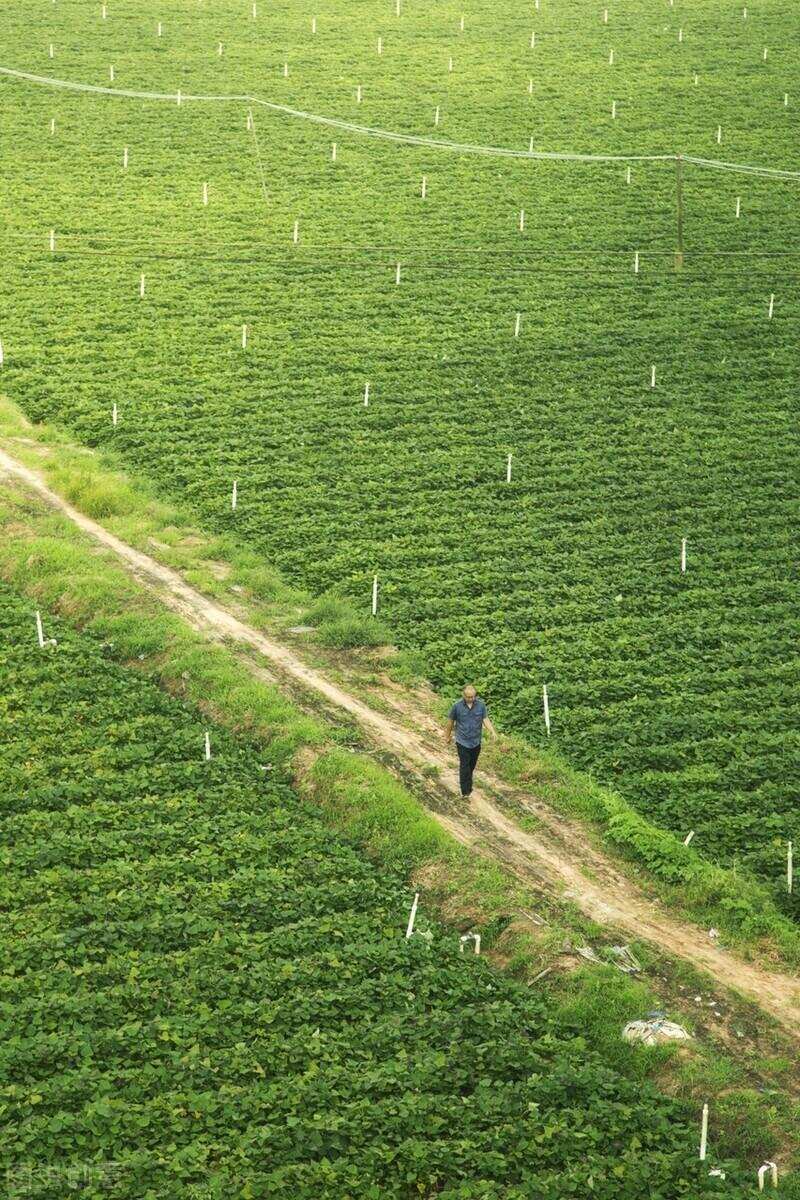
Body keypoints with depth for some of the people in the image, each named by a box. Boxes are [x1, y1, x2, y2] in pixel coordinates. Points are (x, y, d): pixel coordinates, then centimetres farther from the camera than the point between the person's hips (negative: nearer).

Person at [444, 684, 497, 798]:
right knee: (464, 766, -6)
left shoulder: (481, 705, -7)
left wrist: (493, 732, -22)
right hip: (462, 742, -3)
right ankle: (465, 791, -2)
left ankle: (468, 787, 38)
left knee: (471, 766, 17)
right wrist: (447, 736, 10)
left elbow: (486, 720, -5)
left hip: (476, 742, 3)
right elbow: (450, 721, 0)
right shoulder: (457, 706, -13)